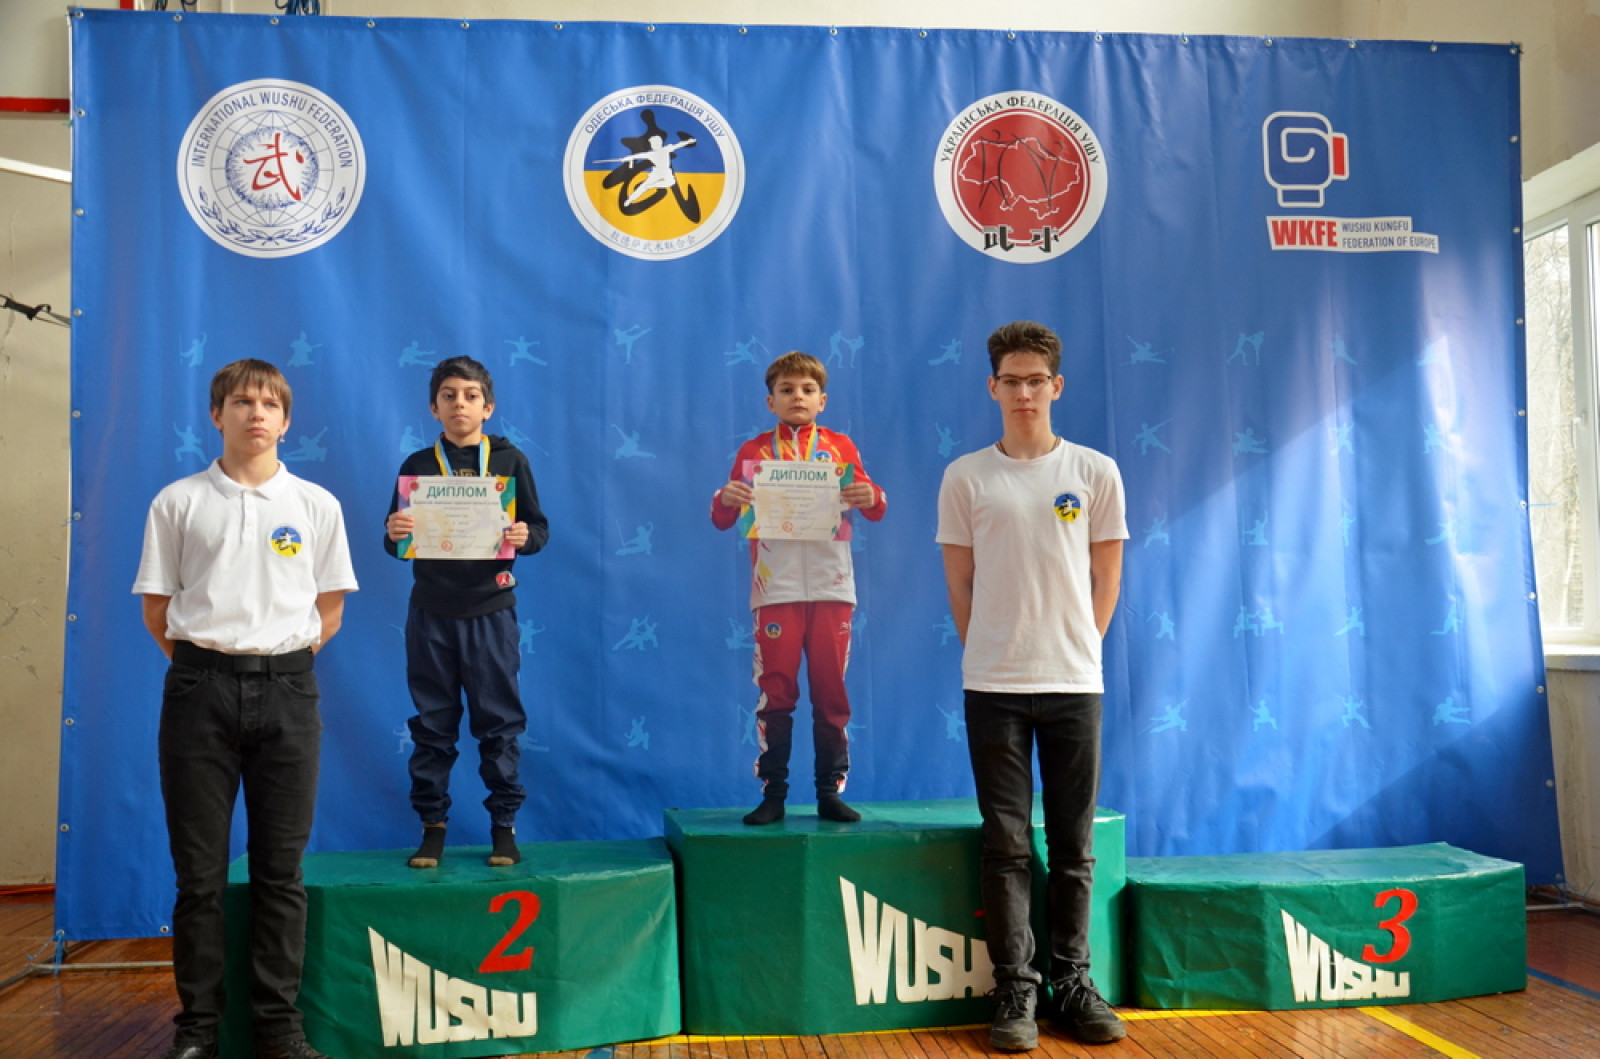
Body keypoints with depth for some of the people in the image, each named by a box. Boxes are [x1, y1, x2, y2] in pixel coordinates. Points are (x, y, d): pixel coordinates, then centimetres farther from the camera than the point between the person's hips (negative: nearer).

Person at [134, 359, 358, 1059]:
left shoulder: (317, 505, 7)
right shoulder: (179, 503, 5)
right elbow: (157, 608, 8)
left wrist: (291, 653, 3)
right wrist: (196, 659, 2)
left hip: (286, 691, 1)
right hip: (201, 687, 0)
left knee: (280, 870, 5)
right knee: (198, 870, 5)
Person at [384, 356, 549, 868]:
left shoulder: (509, 460, 4)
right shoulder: (417, 465, 6)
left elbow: (539, 527, 3)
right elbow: (396, 544, 6)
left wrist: (525, 536, -18)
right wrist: (394, 533, -16)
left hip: (490, 609, -1)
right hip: (431, 611, 1)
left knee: (499, 720, 3)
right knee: (433, 723, 7)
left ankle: (504, 825, 14)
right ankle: (432, 825, 17)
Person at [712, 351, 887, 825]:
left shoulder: (840, 447, 10)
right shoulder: (753, 452, 9)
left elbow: (876, 509, 5)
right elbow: (722, 521, 7)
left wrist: (870, 497, -18)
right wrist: (726, 498, -16)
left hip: (831, 587, 1)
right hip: (775, 589, 0)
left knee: (831, 693, 4)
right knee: (775, 695, 0)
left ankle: (831, 793, 12)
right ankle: (772, 795, 7)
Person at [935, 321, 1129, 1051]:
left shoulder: (1096, 472, 3)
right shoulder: (965, 478, 1)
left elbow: (1105, 579, 8)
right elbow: (960, 584, 5)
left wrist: (1076, 649, 8)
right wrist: (988, 656, 6)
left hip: (1075, 682, 1)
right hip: (993, 686, -1)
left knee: (1074, 846, 8)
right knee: (1006, 845, 3)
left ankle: (1072, 985, 19)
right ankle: (1015, 992, 11)